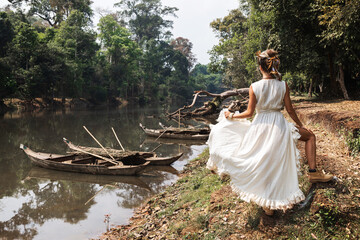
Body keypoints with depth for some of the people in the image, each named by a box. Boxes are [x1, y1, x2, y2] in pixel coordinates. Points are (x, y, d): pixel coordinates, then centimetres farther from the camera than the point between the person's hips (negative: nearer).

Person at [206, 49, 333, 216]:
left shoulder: (254, 87, -8)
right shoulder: (283, 85, -6)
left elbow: (249, 113, -4)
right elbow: (290, 110, 0)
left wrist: (232, 116, 12)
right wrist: (300, 125, 15)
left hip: (260, 126, 1)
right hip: (279, 126, 0)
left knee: (264, 165, 14)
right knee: (310, 135, 25)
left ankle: (268, 204, 19)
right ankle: (313, 172, 16)